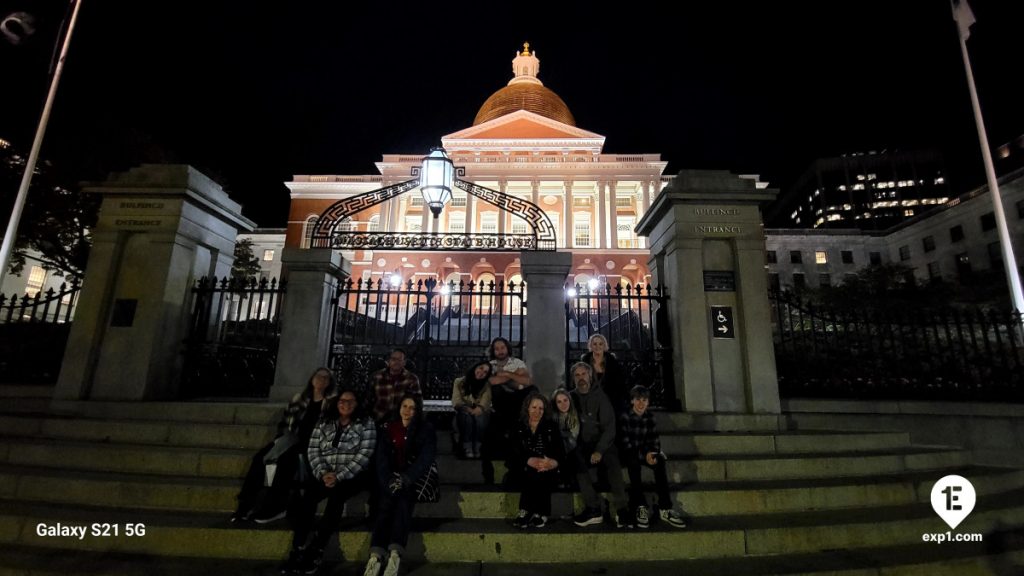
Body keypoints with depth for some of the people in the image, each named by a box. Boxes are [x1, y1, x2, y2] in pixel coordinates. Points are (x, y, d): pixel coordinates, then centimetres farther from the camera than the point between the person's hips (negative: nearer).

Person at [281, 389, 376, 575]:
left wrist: (339, 476, -17)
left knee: (336, 496, -31)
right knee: (307, 499, -24)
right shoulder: (323, 423, 12)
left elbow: (364, 455, -9)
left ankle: (316, 551, -21)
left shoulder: (366, 424, -1)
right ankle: (297, 550, -15)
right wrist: (323, 473, -12)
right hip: (325, 475, 3)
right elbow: (313, 451, 5)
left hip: (352, 476, -3)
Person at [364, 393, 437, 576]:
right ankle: (375, 556, -39)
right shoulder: (387, 428, 10)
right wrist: (389, 480, -17)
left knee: (404, 496, -31)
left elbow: (426, 458, -7)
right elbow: (382, 457, 1)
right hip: (391, 477, 2)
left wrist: (406, 479, -22)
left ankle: (395, 554, -42)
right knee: (387, 499, -28)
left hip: (415, 478, -2)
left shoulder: (426, 429, 3)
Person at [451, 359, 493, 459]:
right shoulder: (459, 382, 6)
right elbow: (456, 402, -4)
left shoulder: (486, 385, 7)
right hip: (464, 412, 0)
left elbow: (485, 403, -9)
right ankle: (467, 448, -30)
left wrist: (479, 409, -31)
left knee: (480, 417, -34)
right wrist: (467, 409, -23)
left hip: (478, 412, 0)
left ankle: (477, 448, -25)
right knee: (467, 417, -35)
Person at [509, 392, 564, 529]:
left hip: (548, 472, 0)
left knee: (539, 475, -30)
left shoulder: (551, 426, 9)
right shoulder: (519, 428, 8)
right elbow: (515, 454, -5)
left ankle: (526, 512, -18)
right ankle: (540, 514, -22)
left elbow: (561, 452, 2)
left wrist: (552, 463, -21)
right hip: (526, 472, 0)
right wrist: (530, 461, -25)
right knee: (533, 473, -31)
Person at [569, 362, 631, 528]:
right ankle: (594, 509, -23)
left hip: (602, 443, -1)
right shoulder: (571, 397, 8)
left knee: (613, 462, -30)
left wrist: (599, 450, -18)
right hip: (581, 445, 1)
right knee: (578, 461, -29)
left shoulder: (599, 396, 0)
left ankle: (621, 510, -25)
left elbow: (609, 426, -7)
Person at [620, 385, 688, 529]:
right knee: (634, 462, -36)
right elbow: (625, 443, -16)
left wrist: (652, 453, -20)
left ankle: (665, 509, -27)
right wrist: (643, 456, -27)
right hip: (629, 454, -4)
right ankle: (640, 507, -33)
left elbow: (655, 439, 2)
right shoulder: (625, 416, -11)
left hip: (645, 452, 4)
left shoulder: (649, 416, 4)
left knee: (659, 461, -25)